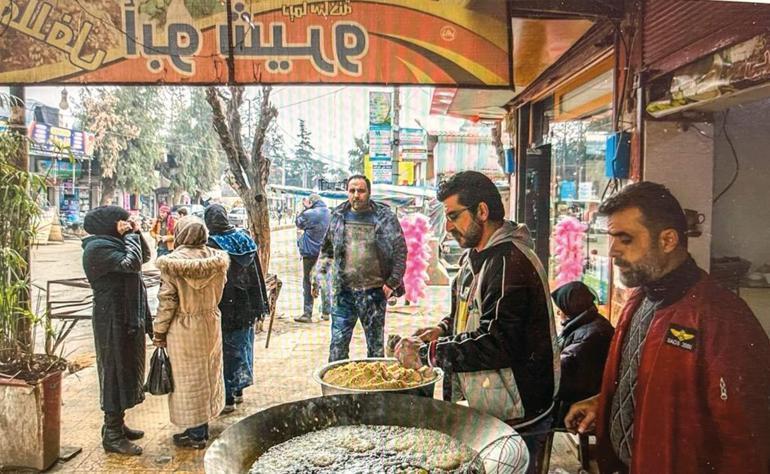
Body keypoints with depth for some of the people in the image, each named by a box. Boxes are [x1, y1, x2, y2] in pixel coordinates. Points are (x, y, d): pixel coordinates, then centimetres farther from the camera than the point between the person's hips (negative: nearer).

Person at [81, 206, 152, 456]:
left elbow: (145, 257, 17)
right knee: (115, 372, -3)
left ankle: (117, 424, 29)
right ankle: (112, 436, 8)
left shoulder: (113, 243, 13)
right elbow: (132, 263, -26)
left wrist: (136, 234, 5)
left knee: (127, 370, 16)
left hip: (129, 316, 10)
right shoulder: (97, 247, -16)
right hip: (113, 319, -10)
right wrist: (131, 235, -13)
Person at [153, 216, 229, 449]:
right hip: (211, 323, 5)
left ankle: (196, 434, 19)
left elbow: (167, 301, -13)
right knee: (208, 374, 17)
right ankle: (203, 426, 31)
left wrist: (159, 332, -3)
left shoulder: (172, 262, -17)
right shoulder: (216, 259, -5)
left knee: (188, 378, 8)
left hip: (184, 328, -4)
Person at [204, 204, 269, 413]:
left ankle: (228, 398, 11)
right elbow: (257, 275, 6)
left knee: (225, 351, 4)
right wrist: (260, 306, 12)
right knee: (242, 346, 17)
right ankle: (238, 390, 30)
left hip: (224, 309, -6)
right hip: (246, 307, 6)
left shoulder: (211, 245, -16)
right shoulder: (244, 238, 2)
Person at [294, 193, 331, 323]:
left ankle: (307, 314, 2)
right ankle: (325, 312, 20)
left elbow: (298, 223, 0)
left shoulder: (311, 214, -14)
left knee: (308, 283, 2)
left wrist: (305, 208, 6)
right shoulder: (329, 213, 5)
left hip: (311, 253, -6)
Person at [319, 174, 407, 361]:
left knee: (375, 343, 11)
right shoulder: (338, 216, 6)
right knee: (338, 342, 3)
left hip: (374, 290, -2)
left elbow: (400, 251, -2)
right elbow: (327, 249, 16)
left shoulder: (385, 217, -3)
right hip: (343, 291, 2)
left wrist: (392, 283, -8)